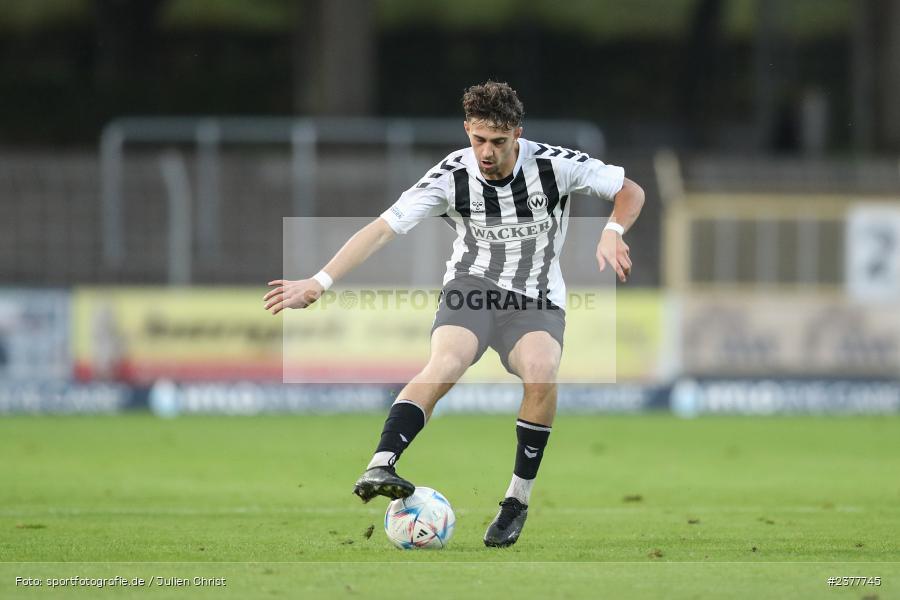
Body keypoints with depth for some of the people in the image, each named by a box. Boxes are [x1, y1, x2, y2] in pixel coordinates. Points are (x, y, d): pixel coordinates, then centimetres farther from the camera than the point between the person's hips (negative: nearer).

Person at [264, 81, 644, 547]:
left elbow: (631, 191, 1)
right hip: (472, 284, 0)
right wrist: (318, 283, -20)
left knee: (541, 374, -31)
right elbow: (383, 228, -13)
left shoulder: (554, 165, -12)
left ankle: (519, 498, -13)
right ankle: (379, 466, -46)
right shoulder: (452, 176, -12)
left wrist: (613, 232, -21)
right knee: (445, 364, -33)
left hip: (536, 300, 0)